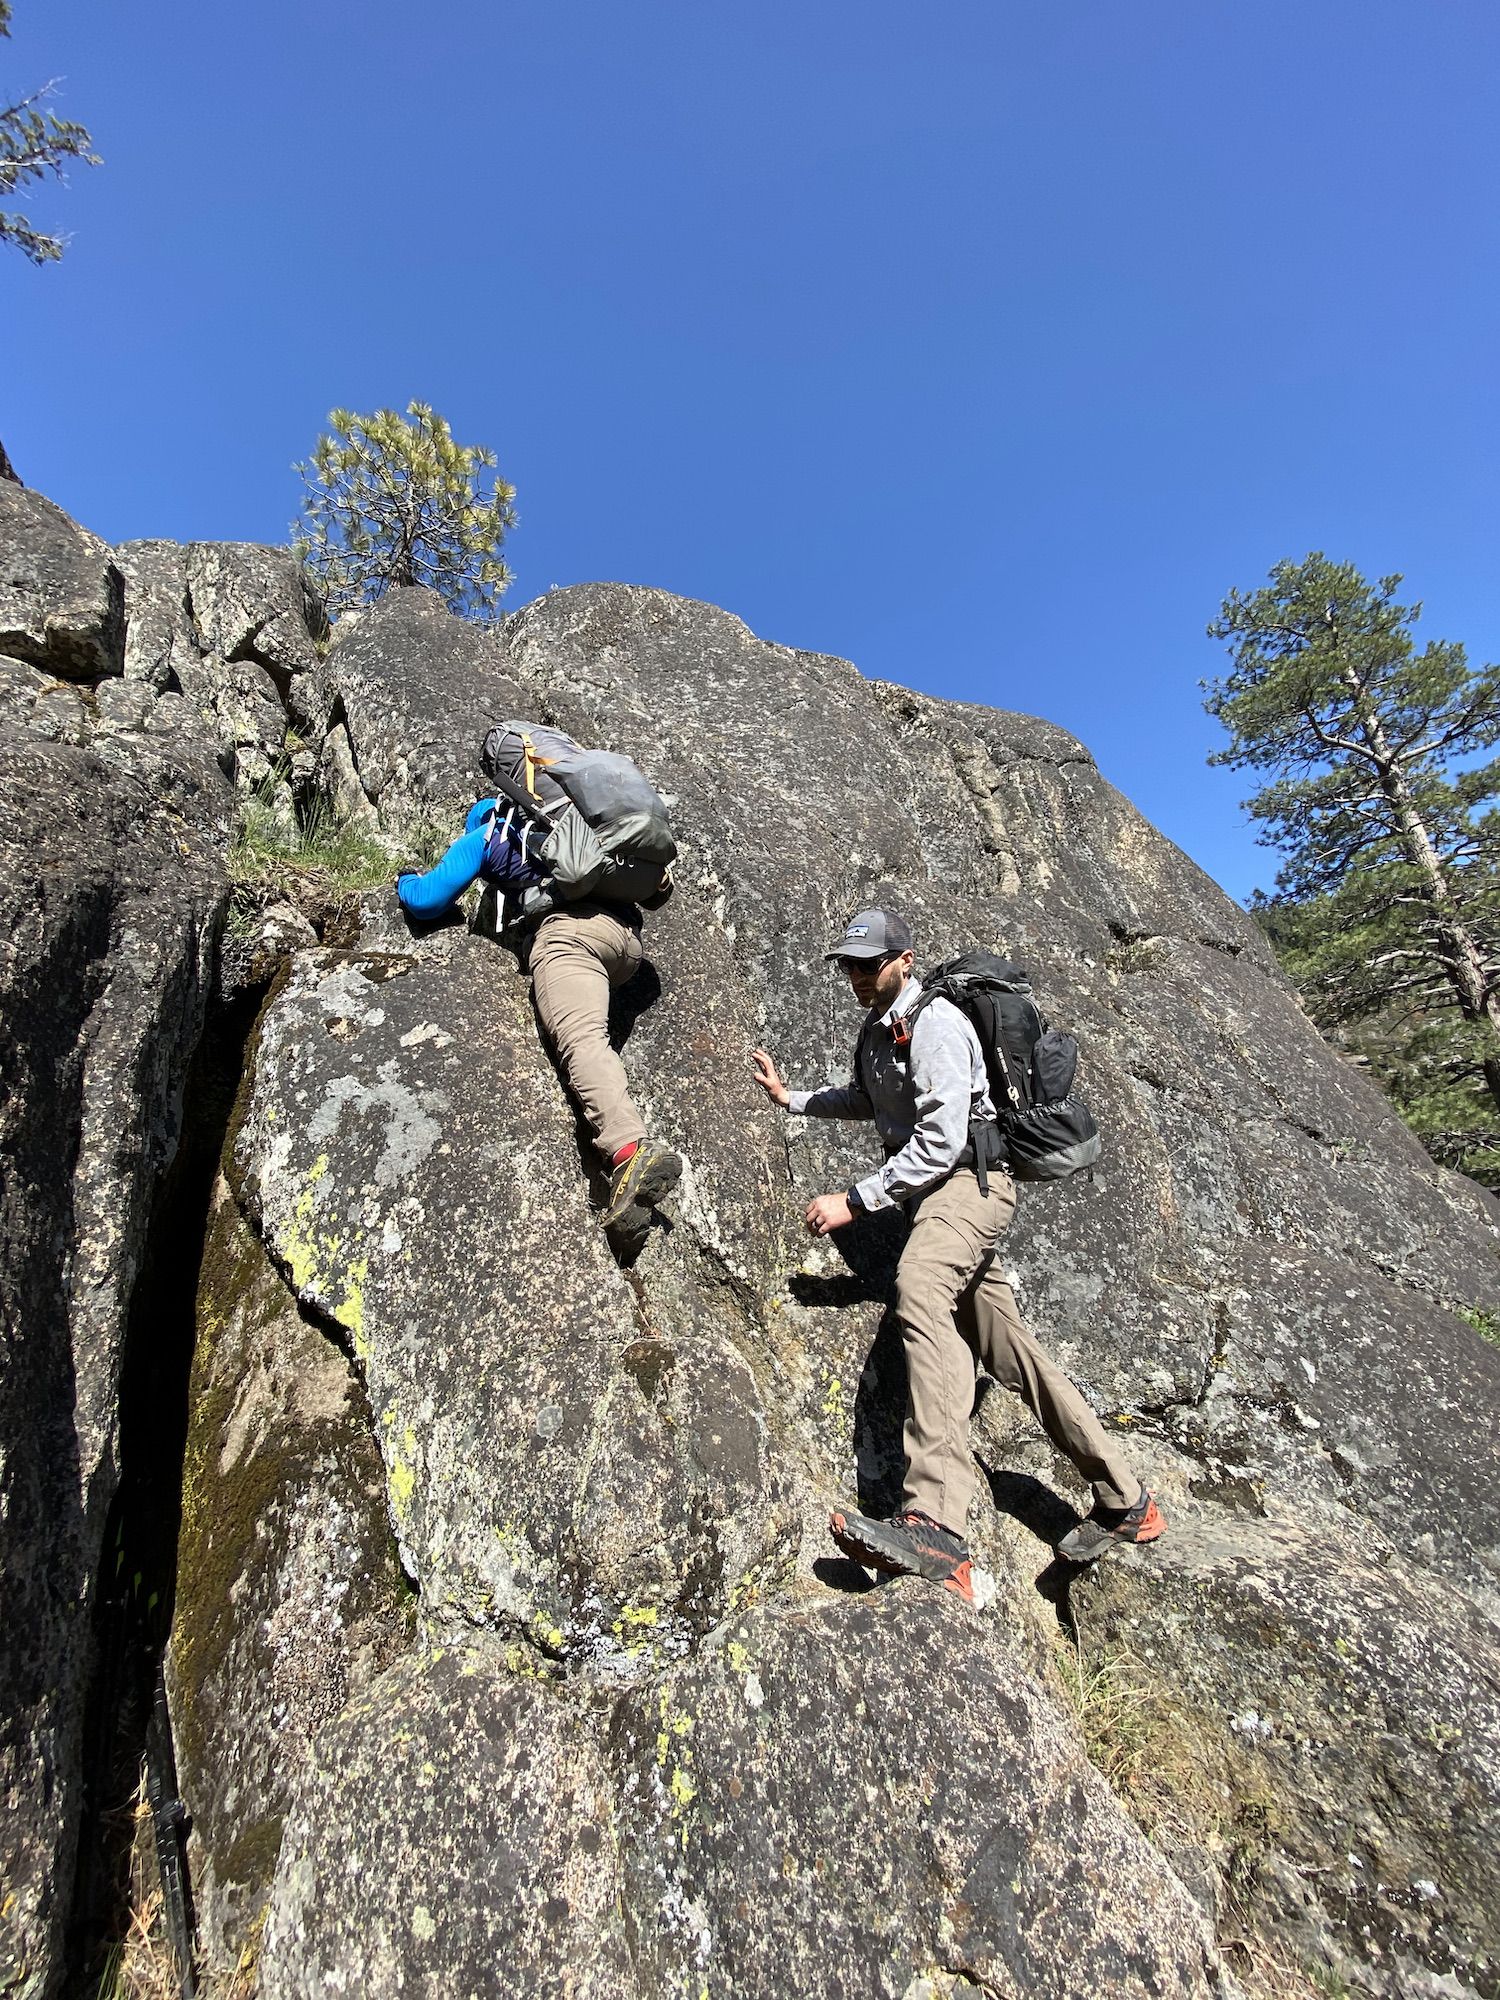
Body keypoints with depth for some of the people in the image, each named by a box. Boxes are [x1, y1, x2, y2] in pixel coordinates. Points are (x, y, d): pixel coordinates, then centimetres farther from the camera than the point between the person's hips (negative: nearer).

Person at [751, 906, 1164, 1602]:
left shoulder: (934, 1022, -14)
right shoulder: (877, 1029, 15)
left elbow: (941, 1141, -22)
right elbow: (867, 1101, 33)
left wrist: (855, 1200, -22)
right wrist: (792, 1098, 22)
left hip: (970, 1181, -10)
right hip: (939, 1190, 10)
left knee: (919, 1286, -36)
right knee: (1001, 1343, 12)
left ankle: (936, 1526, -46)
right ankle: (1124, 1501, 27)